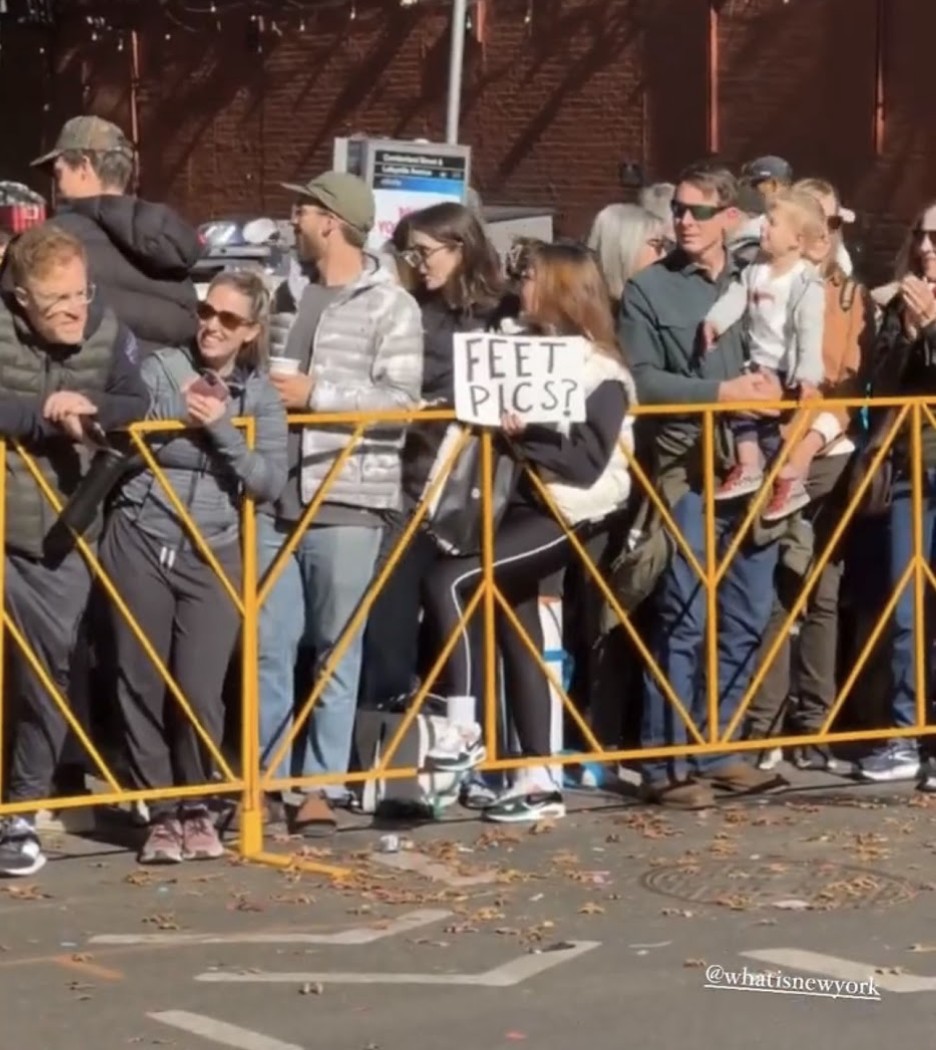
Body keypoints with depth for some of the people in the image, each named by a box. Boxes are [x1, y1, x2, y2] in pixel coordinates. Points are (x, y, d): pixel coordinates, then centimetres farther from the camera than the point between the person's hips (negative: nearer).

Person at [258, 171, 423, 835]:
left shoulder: (391, 306, -2)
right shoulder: (291, 295, 17)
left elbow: (401, 402, -11)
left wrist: (316, 396, -12)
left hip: (346, 499, -6)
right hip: (276, 497, 6)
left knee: (336, 648, 1)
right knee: (268, 643, 4)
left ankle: (322, 786, 5)